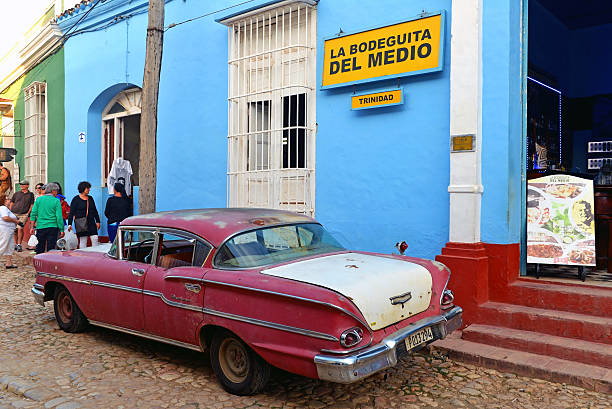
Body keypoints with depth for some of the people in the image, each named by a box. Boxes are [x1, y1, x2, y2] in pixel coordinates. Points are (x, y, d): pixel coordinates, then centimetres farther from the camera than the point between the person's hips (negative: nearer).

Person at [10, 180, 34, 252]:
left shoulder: (31, 194, 9)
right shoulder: (16, 194, 13)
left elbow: (32, 205, 8)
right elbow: (11, 203, 16)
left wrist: (28, 213, -2)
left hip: (23, 214, -3)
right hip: (14, 214, 3)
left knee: (20, 228, -14)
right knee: (14, 229, 4)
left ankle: (19, 245, -9)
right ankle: (16, 244, 16)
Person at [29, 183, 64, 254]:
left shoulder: (38, 199, 6)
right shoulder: (56, 201, -4)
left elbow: (33, 214, 3)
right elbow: (59, 217, -8)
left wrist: (32, 227, 8)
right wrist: (61, 230, -4)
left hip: (40, 227, 3)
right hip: (52, 227, -3)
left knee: (40, 249, 12)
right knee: (51, 248, 1)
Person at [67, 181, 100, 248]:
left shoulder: (90, 198, 13)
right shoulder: (76, 199, -1)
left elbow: (95, 211, 19)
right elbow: (71, 212, -3)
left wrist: (97, 221, 16)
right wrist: (69, 224, -10)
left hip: (91, 222, 4)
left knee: (95, 239, -5)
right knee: (83, 241, 0)